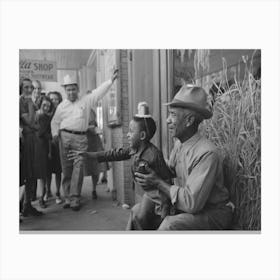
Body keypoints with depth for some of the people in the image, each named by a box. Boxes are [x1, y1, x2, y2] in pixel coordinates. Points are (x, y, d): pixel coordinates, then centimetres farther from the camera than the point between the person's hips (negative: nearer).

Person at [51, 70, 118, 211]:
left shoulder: (86, 101, 10)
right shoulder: (62, 105, 16)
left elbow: (99, 92, 3)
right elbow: (55, 121, 23)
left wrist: (111, 79, -3)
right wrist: (55, 133, 7)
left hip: (80, 138, -2)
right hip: (64, 137, 2)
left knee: (78, 167, -9)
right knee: (66, 168, 5)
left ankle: (75, 198, -4)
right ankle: (68, 197, 15)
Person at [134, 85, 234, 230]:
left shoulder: (207, 153, -27)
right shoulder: (178, 144, -1)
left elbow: (191, 202, -30)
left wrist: (158, 183, -21)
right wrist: (150, 178, -13)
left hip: (213, 214, -7)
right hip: (182, 207, 8)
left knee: (170, 225, -32)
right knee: (138, 211, 2)